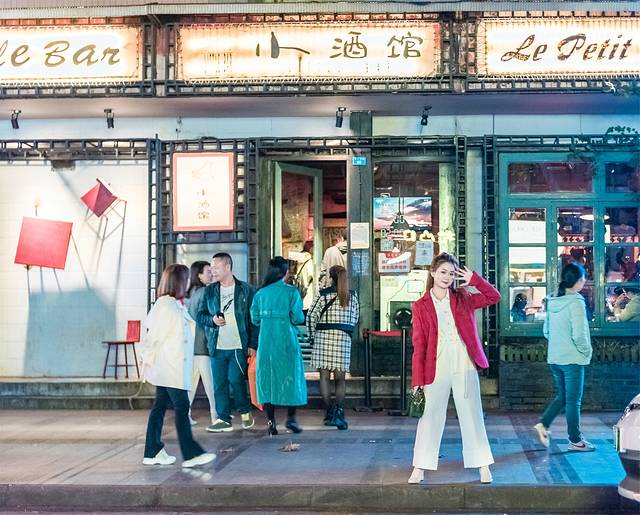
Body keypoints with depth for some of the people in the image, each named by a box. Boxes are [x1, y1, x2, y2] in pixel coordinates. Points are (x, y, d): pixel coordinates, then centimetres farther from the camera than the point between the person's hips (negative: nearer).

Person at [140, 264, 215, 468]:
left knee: (160, 406, 11)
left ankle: (153, 452, 17)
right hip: (168, 367, -10)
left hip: (174, 367, 10)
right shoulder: (166, 306, -16)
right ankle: (191, 454, -7)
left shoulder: (176, 305, 14)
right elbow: (153, 336, -14)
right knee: (181, 407, -8)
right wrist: (149, 358, -6)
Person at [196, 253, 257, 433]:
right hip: (217, 346, 4)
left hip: (239, 346, -3)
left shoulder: (246, 290, 0)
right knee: (219, 383, 4)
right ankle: (224, 419, 13)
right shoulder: (209, 291, 9)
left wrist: (253, 345, -5)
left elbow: (254, 319, 0)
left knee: (235, 379, -10)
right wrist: (212, 320, -10)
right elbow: (200, 316, 12)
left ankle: (245, 411, 14)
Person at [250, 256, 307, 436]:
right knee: (290, 376, 9)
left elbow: (255, 319, 2)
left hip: (265, 341, 3)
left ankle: (271, 422, 7)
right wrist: (295, 319, 10)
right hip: (286, 341, -3)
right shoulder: (292, 292, -7)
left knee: (267, 377, 8)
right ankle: (291, 418, 3)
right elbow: (297, 318, -12)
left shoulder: (260, 293, 3)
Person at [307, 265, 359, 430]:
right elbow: (355, 319, 12)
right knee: (340, 378, 4)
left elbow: (311, 316, -3)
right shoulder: (352, 296, 6)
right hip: (344, 338, 2)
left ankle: (330, 412, 2)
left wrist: (313, 336, 9)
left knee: (325, 376, 6)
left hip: (323, 336, -2)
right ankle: (339, 409, -14)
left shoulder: (323, 294, -3)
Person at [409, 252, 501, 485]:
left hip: (464, 365, 1)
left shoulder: (462, 298, 8)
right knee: (430, 416, 4)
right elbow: (418, 345, -1)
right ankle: (420, 468, 13)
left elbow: (494, 297, 7)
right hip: (436, 367, -1)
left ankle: (483, 467, 14)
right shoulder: (420, 306, 2)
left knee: (472, 415, 7)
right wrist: (418, 379, -5)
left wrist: (473, 279, -4)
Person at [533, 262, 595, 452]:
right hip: (572, 359, -7)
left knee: (562, 397, 19)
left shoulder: (552, 301, 4)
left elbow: (546, 331, 11)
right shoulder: (575, 303, -18)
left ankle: (543, 424, 5)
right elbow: (579, 335, -21)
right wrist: (586, 351, -6)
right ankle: (575, 441, 13)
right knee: (573, 401, 4)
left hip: (554, 358, 7)